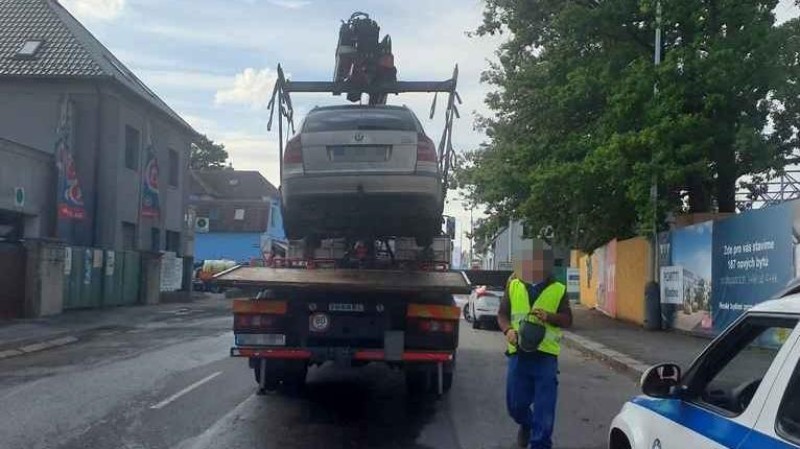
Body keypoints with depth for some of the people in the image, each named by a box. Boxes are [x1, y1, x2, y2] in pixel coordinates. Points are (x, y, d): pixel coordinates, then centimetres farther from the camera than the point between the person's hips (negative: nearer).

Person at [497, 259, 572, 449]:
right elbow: (502, 313, 9)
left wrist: (549, 316, -16)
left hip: (546, 354, -2)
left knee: (545, 406, -2)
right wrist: (508, 330, -11)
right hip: (518, 352, 2)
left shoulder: (559, 289, 4)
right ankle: (526, 424, 44)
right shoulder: (514, 286, 7)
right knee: (515, 403, 12)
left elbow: (567, 319, 4)